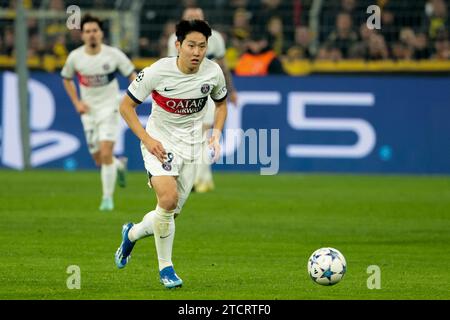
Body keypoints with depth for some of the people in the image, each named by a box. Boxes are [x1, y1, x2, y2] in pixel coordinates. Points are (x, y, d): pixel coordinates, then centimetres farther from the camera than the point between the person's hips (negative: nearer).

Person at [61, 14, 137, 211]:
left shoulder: (113, 55, -11)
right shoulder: (75, 57, -6)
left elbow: (132, 74, 0)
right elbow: (66, 79, 12)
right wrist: (77, 103, 1)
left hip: (109, 108, -3)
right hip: (89, 111, 3)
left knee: (106, 153, -18)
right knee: (99, 160, 6)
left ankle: (107, 198, -7)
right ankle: (120, 165, 42)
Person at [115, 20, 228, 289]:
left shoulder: (213, 72, -8)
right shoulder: (158, 72, -19)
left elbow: (221, 103, 13)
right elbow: (126, 106, -9)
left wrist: (216, 133, -4)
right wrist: (147, 140, -18)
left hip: (192, 147, 4)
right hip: (160, 143, -4)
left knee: (170, 215, 6)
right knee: (168, 198, -27)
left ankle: (132, 233, 40)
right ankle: (166, 267, -10)